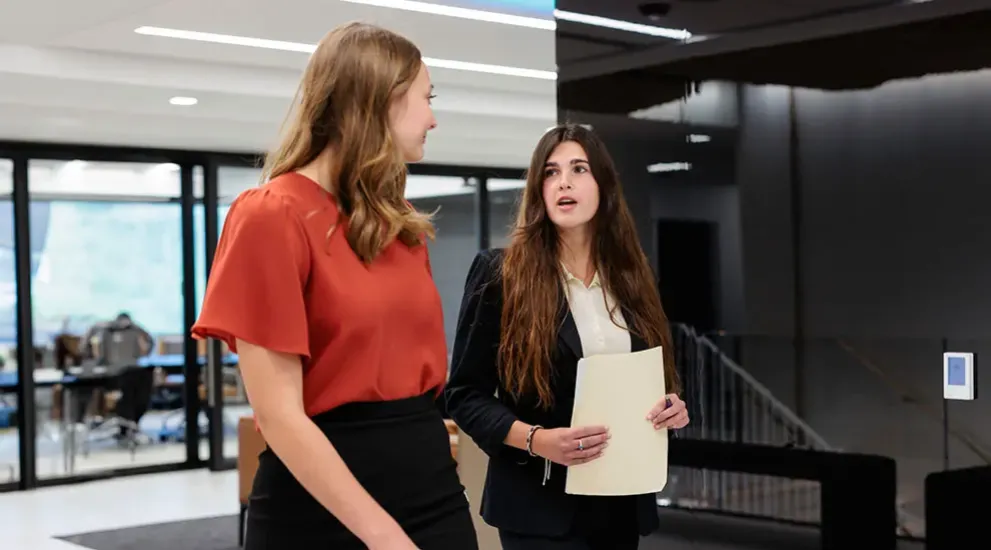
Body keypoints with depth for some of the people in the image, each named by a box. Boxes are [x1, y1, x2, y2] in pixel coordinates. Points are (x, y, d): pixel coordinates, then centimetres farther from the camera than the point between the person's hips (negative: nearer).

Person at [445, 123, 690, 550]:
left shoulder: (630, 278, 8)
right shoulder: (499, 274, -7)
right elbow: (465, 394, -8)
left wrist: (670, 408, -5)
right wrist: (535, 439, -22)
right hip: (542, 504, -5)